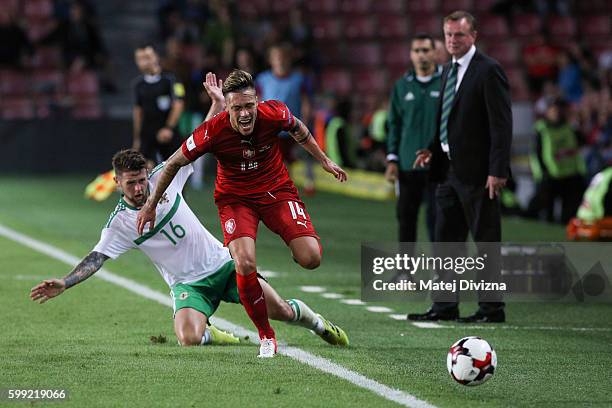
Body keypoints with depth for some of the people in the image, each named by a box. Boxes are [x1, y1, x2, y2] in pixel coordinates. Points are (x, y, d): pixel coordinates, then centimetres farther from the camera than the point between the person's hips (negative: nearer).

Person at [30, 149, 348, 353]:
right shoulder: (120, 223, -11)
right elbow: (96, 258, -15)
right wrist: (63, 284, -29)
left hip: (223, 264, 2)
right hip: (188, 284, -2)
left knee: (280, 310, -5)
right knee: (188, 339, -28)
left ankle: (319, 324, 28)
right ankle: (212, 335, 9)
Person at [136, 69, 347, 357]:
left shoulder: (275, 114, -21)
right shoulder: (213, 131, -25)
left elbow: (298, 129, 6)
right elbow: (174, 163, -8)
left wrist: (324, 161, 18)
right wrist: (151, 205, 0)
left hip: (277, 190, 2)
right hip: (235, 198, -1)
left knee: (310, 258, -18)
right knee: (245, 265, -26)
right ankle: (266, 336, -6)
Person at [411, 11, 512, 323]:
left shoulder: (489, 71, -11)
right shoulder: (449, 71, 15)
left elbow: (501, 124, -15)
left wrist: (498, 171, -19)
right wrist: (433, 149, 8)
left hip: (476, 172, -8)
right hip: (448, 169, 8)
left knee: (485, 240, -1)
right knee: (446, 239, 10)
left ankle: (492, 308, 5)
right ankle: (445, 306, 16)